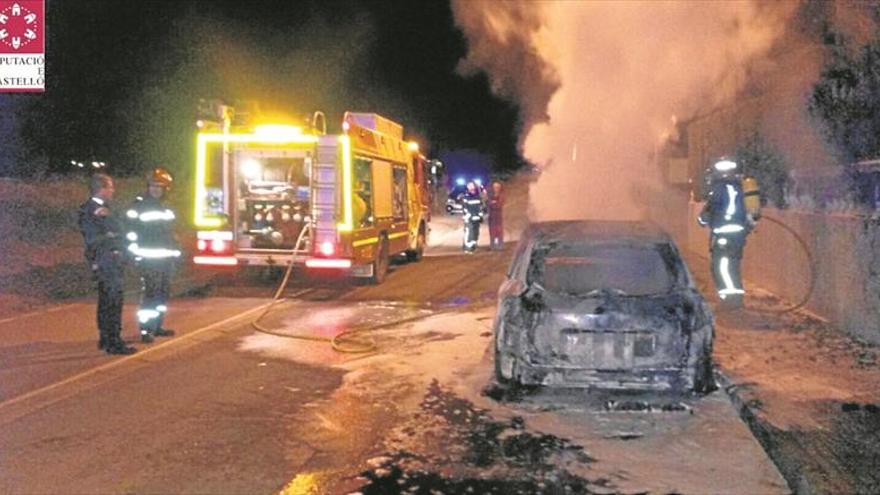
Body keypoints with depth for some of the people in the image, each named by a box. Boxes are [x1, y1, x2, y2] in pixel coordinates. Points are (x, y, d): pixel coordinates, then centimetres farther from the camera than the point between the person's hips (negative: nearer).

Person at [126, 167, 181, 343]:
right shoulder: (138, 206, -6)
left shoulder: (166, 209, 17)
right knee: (150, 293, -12)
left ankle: (157, 326, 22)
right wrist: (135, 252, -16)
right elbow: (130, 231, -10)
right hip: (148, 260, -8)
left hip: (166, 259, 8)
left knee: (163, 293, 12)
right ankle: (146, 330, -9)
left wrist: (175, 252, 21)